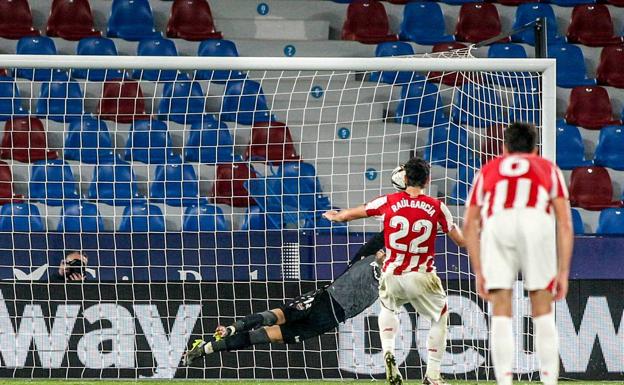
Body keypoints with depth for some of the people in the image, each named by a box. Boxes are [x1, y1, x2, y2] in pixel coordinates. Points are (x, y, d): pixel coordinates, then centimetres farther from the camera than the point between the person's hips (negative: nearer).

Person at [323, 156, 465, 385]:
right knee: (440, 317, 20)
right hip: (421, 278, -2)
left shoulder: (388, 202, -1)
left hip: (391, 276, 2)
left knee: (388, 309, 33)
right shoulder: (436, 207, -3)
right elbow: (460, 239, 5)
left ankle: (388, 352, 9)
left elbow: (353, 213, 16)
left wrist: (336, 216, 38)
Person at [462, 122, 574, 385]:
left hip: (497, 224, 1)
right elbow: (565, 224, 22)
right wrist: (563, 272, 21)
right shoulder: (548, 169, 33)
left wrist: (479, 273, 25)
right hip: (536, 220, 0)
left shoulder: (488, 171, 35)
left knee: (501, 312, 5)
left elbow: (469, 225, 25)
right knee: (542, 311, 9)